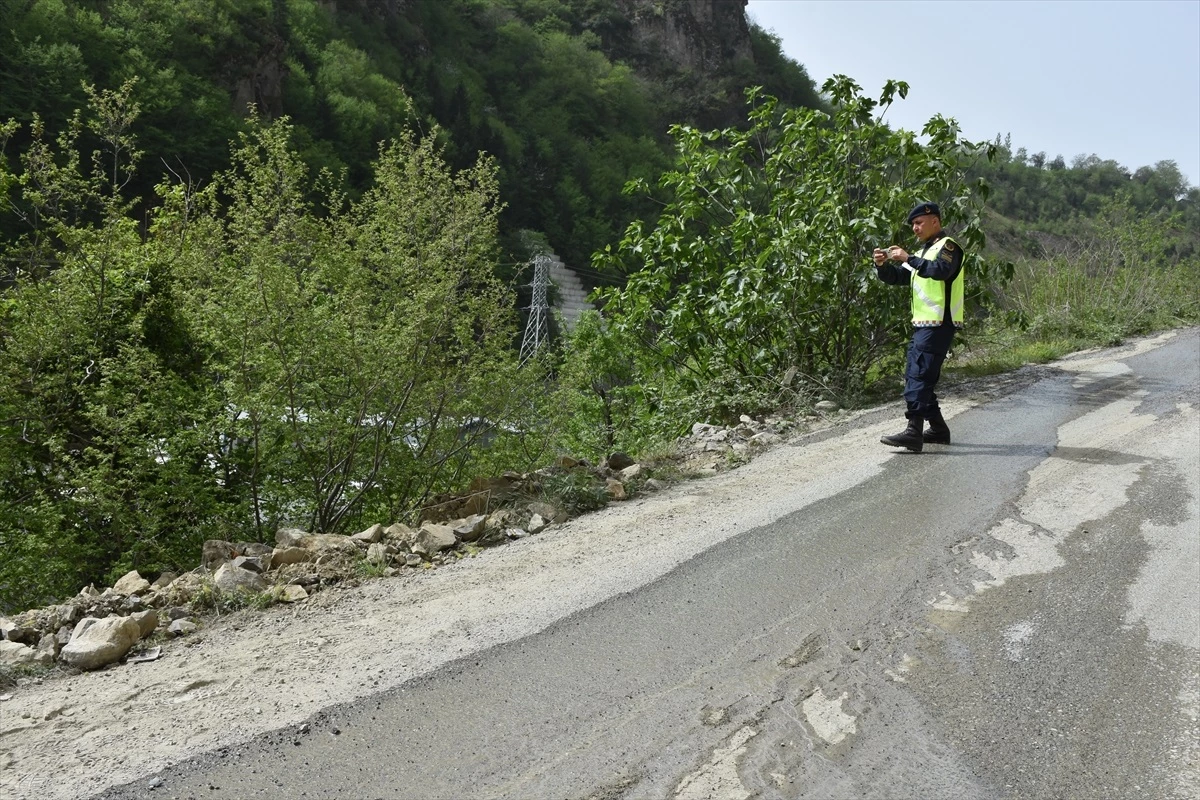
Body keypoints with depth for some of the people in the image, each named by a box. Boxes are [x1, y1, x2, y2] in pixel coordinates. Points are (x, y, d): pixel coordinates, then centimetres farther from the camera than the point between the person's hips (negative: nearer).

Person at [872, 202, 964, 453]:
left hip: (938, 324, -10)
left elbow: (941, 270, -25)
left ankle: (914, 432, -22)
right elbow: (897, 277, 21)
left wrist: (908, 258, -24)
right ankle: (938, 429, 19)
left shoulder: (947, 246, -3)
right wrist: (882, 265, 2)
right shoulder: (924, 252, 26)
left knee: (919, 376, -17)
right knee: (915, 377, 11)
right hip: (923, 325, 10)